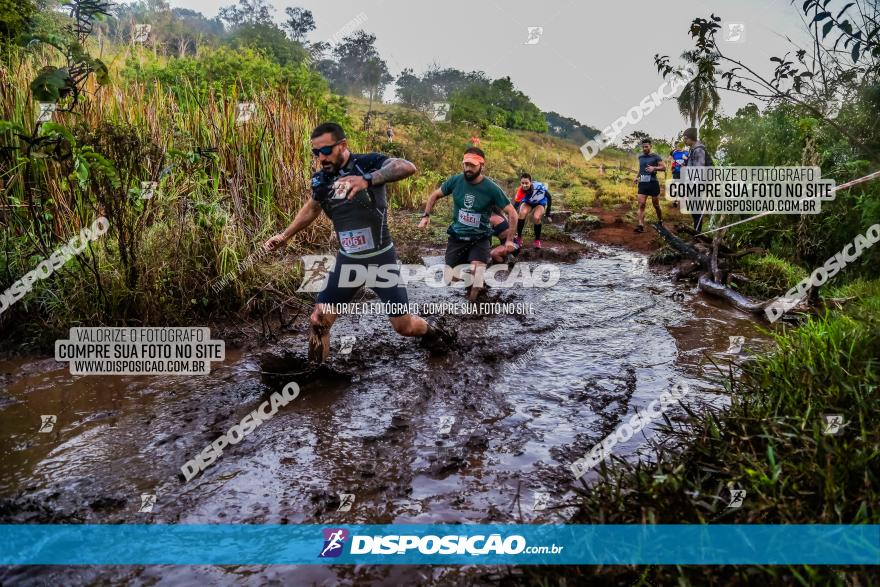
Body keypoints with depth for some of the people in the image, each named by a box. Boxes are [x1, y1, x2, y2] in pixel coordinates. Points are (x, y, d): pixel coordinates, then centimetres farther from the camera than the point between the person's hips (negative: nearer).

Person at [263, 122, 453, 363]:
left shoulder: (368, 162, -17)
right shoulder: (321, 178, -3)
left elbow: (408, 167, -37)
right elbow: (312, 208, 19)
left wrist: (368, 180, -50)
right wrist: (284, 235, 18)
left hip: (381, 258, -4)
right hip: (347, 260, 4)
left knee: (404, 326, 5)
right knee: (319, 321, -2)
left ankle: (432, 333, 38)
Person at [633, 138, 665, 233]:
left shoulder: (655, 157, -2)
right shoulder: (640, 157, 11)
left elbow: (664, 167, -5)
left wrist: (654, 168, -20)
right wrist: (637, 177, 11)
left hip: (653, 183, -3)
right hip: (642, 183, 3)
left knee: (656, 205, 10)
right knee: (641, 205, -10)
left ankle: (660, 221, 33)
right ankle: (641, 225, -15)